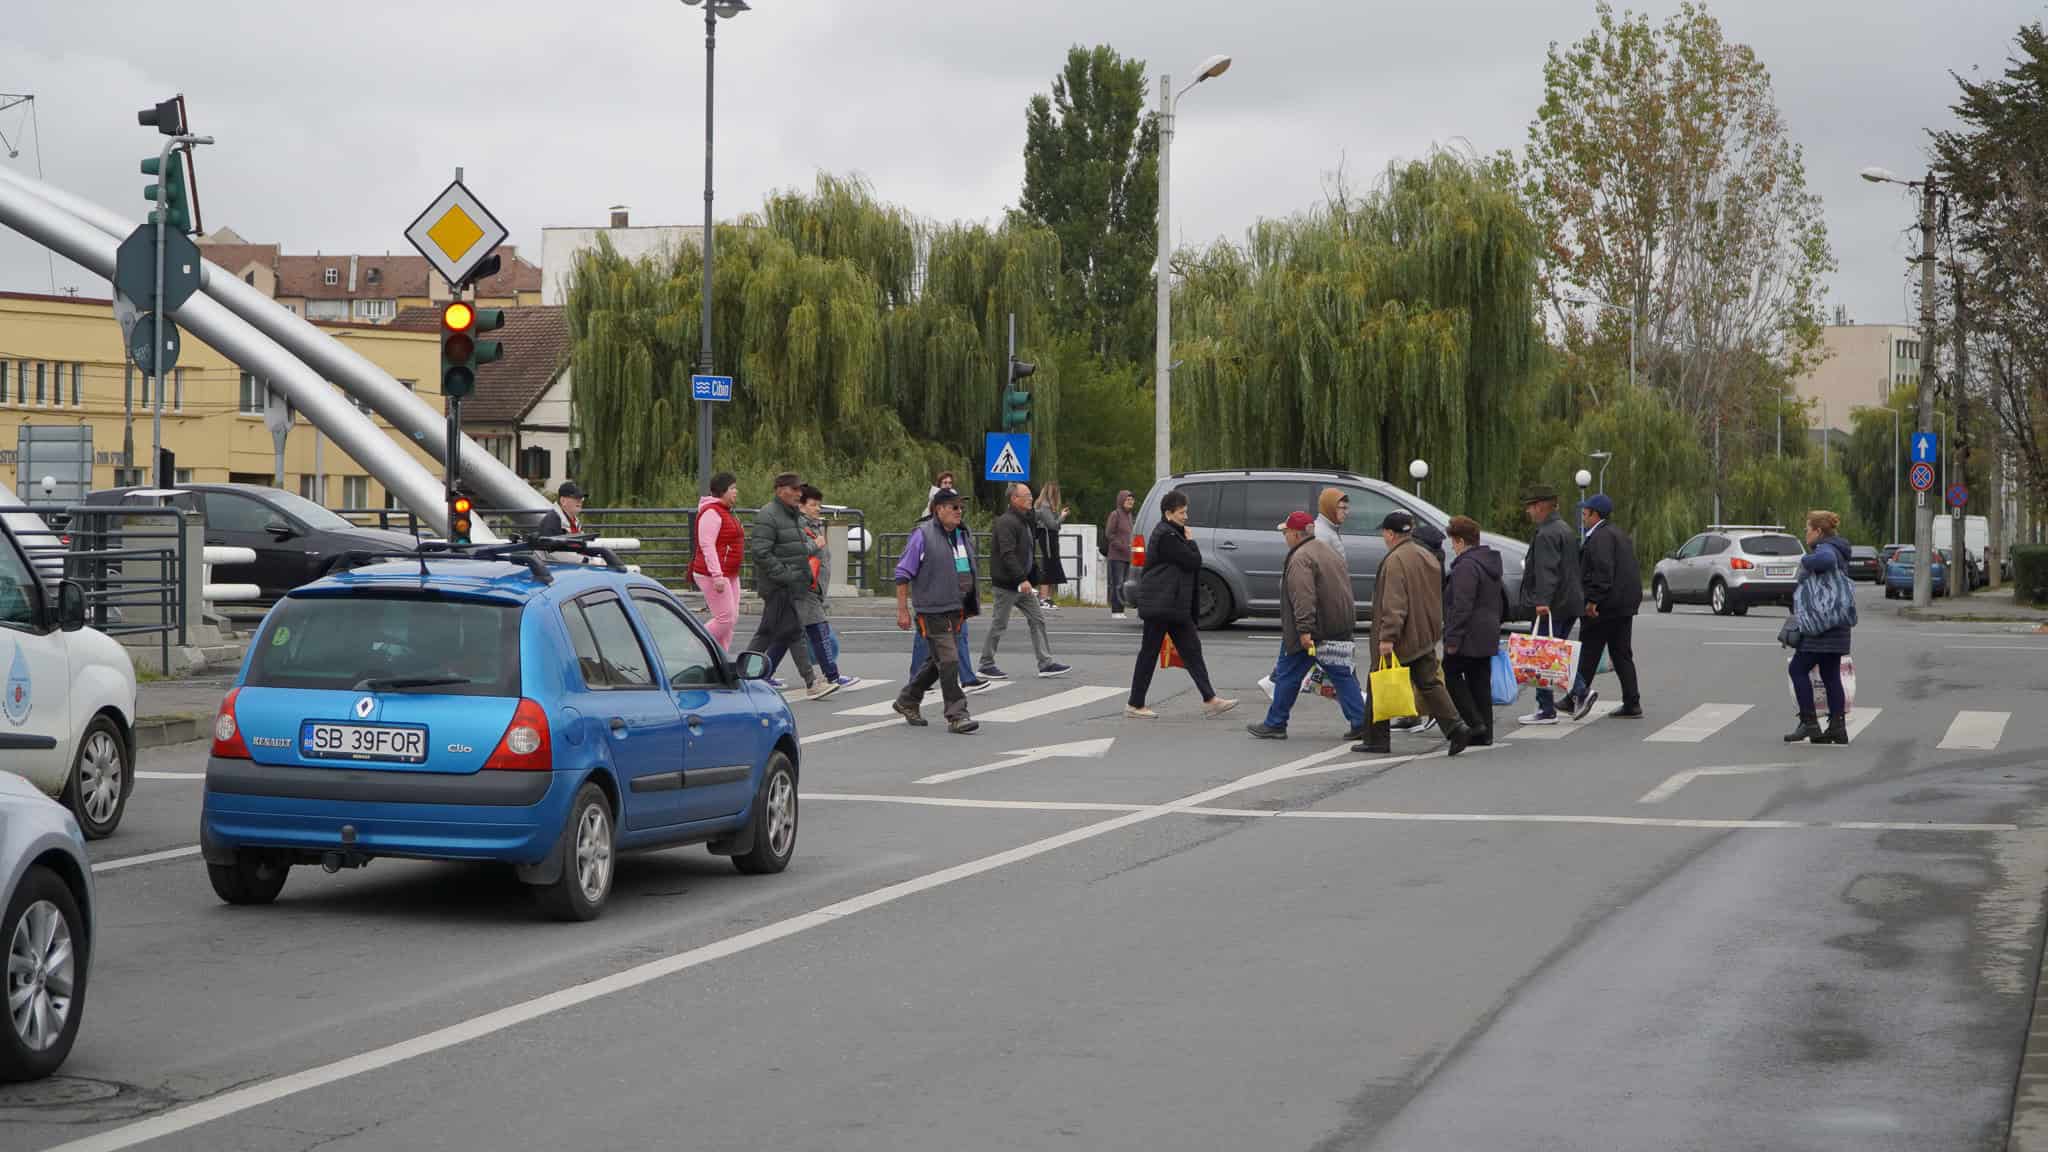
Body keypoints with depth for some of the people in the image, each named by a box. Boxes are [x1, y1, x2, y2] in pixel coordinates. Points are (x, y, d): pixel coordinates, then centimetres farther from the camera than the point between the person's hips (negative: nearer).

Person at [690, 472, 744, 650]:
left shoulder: (728, 513, 18)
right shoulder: (711, 512, -15)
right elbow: (707, 545, -21)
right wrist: (717, 576, -27)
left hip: (730, 575, 10)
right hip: (712, 575, -10)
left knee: (732, 619, 7)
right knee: (725, 618, -13)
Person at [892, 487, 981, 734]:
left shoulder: (964, 535, 12)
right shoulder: (923, 535, -10)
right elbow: (903, 573, -8)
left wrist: (971, 604, 21)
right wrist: (902, 610, -11)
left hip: (956, 609, 8)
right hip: (933, 610, -8)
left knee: (936, 661, 16)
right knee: (948, 661, -12)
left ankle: (907, 701, 33)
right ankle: (956, 716, -9)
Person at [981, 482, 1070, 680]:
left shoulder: (1024, 521, 15)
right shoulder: (1006, 523, -17)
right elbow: (1007, 555, -25)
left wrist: (1027, 579, 17)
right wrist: (1022, 579, -29)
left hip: (1021, 583, 10)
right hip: (1006, 583, -10)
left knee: (1037, 619, 5)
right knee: (999, 624, 0)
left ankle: (1046, 664, 5)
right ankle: (986, 665, 11)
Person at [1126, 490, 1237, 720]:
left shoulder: (1172, 533, 16)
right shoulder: (1166, 536, -17)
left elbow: (1192, 563, 20)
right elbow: (1193, 561, -17)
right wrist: (1191, 542, -3)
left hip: (1174, 604, 10)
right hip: (1160, 604, -10)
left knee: (1191, 649, 7)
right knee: (1150, 652, -2)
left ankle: (1209, 700, 6)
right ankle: (1135, 705, 5)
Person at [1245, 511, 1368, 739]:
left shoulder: (1301, 558, -14)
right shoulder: (1330, 552, 16)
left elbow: (1303, 597, -24)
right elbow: (1345, 587, 21)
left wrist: (1304, 630, -27)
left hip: (1312, 632, -8)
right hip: (1339, 629, 8)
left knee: (1288, 676, 4)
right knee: (1342, 676, 8)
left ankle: (1274, 724, 11)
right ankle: (1361, 723, -1)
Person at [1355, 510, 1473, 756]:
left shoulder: (1395, 560, -17)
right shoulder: (1427, 557, 12)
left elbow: (1393, 604, -23)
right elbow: (1436, 598, 20)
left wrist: (1387, 637, -24)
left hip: (1399, 642, -8)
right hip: (1425, 636, 8)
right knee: (1429, 683, 8)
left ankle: (1377, 740, 10)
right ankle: (1456, 727, -8)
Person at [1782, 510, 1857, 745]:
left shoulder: (1827, 550, -12)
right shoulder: (1835, 551, 21)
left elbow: (1824, 560, -37)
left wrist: (1805, 561, -16)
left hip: (1822, 623, -10)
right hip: (1834, 626, 10)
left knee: (1798, 670, -4)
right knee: (1831, 675, 9)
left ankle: (1809, 723, -6)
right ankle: (1837, 727, 6)